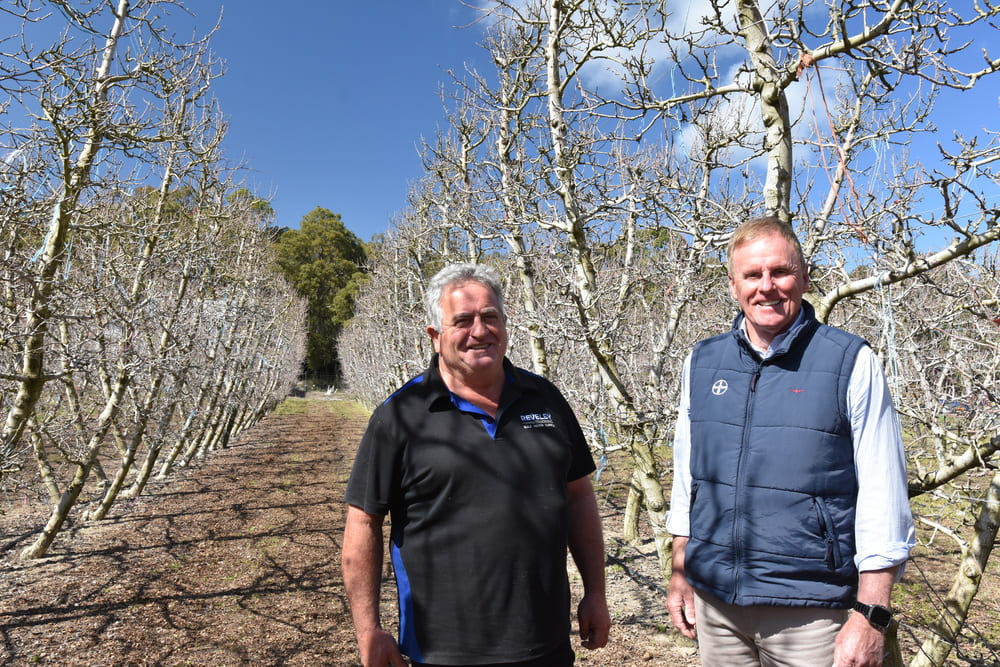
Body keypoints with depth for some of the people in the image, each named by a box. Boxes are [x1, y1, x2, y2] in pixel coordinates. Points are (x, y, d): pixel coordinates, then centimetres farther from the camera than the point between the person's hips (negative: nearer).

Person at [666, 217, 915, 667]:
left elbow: (882, 497, -9)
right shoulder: (702, 362, 2)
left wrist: (871, 614, -11)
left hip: (809, 609, -3)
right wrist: (680, 574, 9)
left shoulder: (852, 363, -8)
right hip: (713, 600, 4)